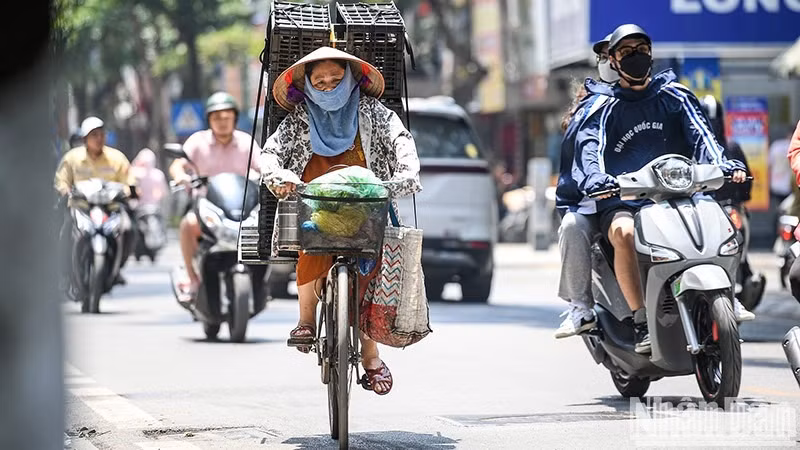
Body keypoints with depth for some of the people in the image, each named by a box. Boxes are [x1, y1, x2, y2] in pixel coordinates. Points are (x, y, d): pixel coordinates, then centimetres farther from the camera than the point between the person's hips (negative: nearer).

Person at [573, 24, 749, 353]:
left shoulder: (674, 97, 16)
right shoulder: (603, 108, 11)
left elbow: (700, 133, 1)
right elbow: (590, 147, -7)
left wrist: (722, 165, -21)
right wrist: (595, 179, -30)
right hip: (621, 201, -2)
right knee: (624, 232, -36)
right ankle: (642, 323, -33)